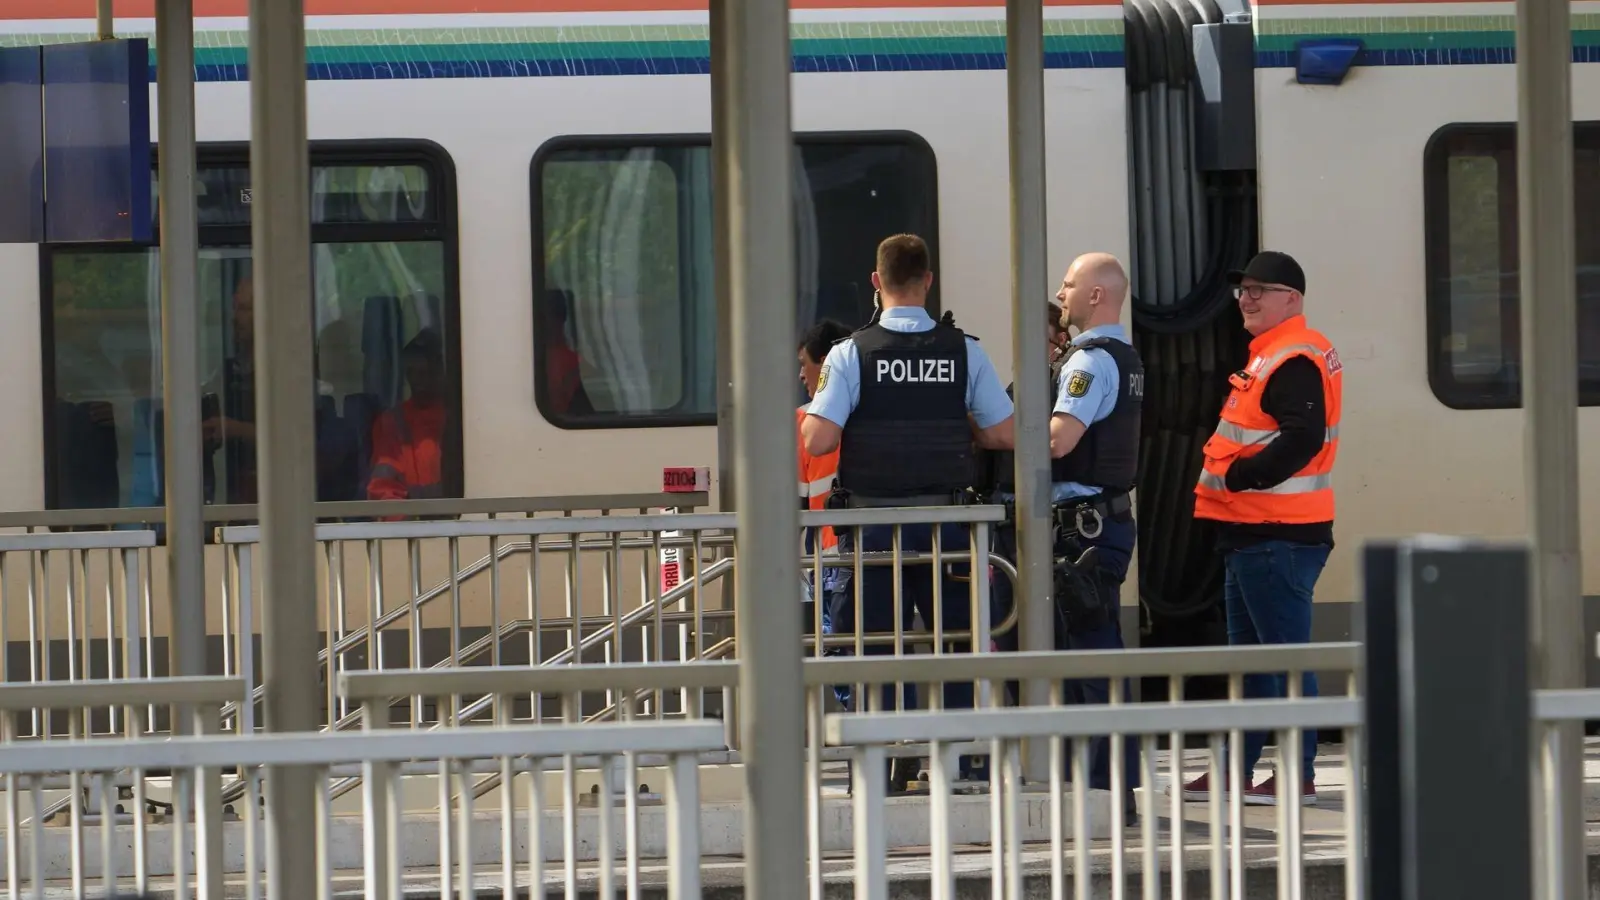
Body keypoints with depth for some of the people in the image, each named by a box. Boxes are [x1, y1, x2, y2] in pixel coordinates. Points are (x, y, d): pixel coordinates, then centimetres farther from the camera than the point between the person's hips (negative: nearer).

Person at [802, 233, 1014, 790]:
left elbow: (816, 441, -13)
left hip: (873, 519, -1)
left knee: (876, 647, 4)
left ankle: (884, 771, 3)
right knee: (957, 639, 11)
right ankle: (961, 760, 8)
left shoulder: (851, 354, -6)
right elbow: (1005, 434, -1)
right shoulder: (965, 352, -1)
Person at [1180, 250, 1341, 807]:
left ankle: (1298, 775, -4)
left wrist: (1238, 477, -19)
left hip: (1279, 535, -11)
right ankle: (1236, 769, 23)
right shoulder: (1267, 355, 19)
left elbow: (1302, 438, -25)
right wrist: (1231, 480, 11)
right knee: (1247, 653, 16)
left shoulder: (1295, 361, -14)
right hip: (1252, 531, 11)